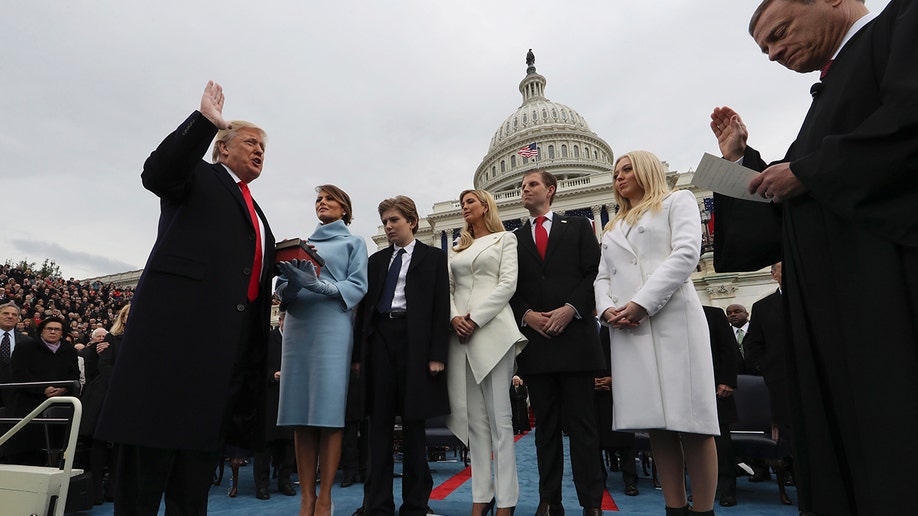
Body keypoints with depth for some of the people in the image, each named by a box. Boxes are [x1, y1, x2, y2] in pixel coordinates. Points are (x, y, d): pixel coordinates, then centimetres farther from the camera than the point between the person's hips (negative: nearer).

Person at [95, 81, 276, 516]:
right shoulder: (199, 177, 8)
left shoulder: (254, 210, 27)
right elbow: (156, 173, -15)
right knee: (156, 432, -3)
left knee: (205, 437, 9)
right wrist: (205, 119, -18)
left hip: (234, 331, 7)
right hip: (180, 318, -7)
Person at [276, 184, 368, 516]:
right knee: (300, 414, 1)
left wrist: (318, 285, -16)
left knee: (329, 412, -7)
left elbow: (358, 286, -1)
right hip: (297, 327, 4)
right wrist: (292, 284, -9)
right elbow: (283, 290, 15)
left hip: (333, 327, -4)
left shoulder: (353, 243, 12)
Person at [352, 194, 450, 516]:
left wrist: (437, 354, -10)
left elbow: (441, 308, -2)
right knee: (379, 422, 5)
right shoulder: (376, 260, 17)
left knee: (413, 423, 4)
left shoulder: (433, 257, 6)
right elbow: (365, 306, 13)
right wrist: (359, 352, 7)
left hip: (414, 340, -3)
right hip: (379, 337, 4)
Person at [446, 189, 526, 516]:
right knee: (474, 418, 4)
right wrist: (454, 317, -6)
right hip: (460, 332, 5)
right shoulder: (459, 248, 22)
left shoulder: (505, 239, 9)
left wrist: (476, 318, -13)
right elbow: (449, 289, 15)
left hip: (492, 328, -4)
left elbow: (508, 284, -3)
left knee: (499, 416, -6)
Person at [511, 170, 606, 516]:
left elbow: (594, 272, 1)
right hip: (534, 340, 2)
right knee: (545, 423, 7)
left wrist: (570, 309, -11)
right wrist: (527, 315, -7)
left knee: (581, 421, 1)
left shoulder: (578, 227, 11)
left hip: (574, 335, -2)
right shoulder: (514, 239, 16)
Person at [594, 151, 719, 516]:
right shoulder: (612, 227, 26)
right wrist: (607, 310, -4)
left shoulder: (677, 201, 11)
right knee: (656, 423, 4)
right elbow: (603, 277, 18)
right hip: (627, 329, 5)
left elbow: (686, 253, -5)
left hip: (673, 320, -5)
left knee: (690, 419, -6)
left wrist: (643, 303, -14)